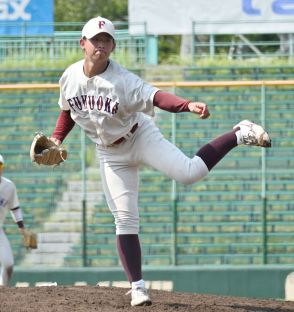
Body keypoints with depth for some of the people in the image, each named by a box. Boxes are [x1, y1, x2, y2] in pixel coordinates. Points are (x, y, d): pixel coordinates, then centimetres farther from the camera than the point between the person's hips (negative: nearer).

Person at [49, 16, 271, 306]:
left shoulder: (123, 80, -25)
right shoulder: (70, 77, -9)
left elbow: (155, 97, -40)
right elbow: (68, 109, 12)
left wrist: (188, 105, -57)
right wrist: (56, 138, -1)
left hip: (140, 137, -4)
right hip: (111, 154, 4)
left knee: (190, 171, -24)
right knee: (124, 219, -2)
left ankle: (240, 135, -2)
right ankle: (137, 286, 3)